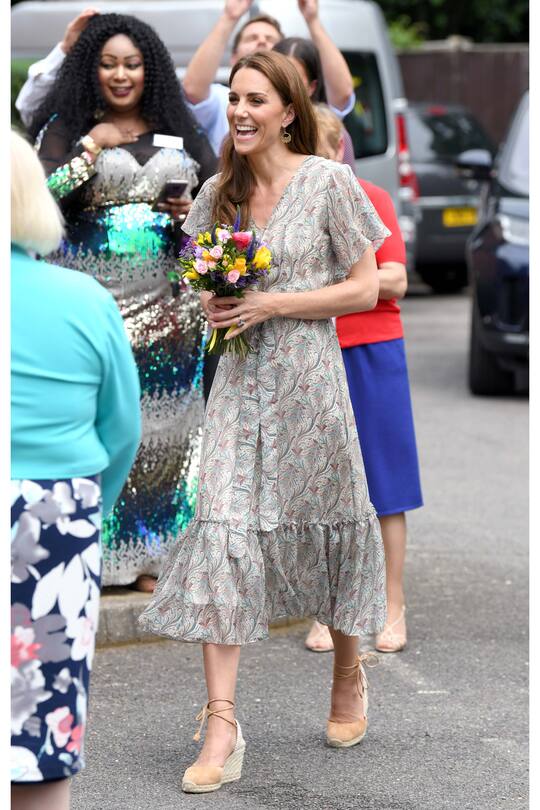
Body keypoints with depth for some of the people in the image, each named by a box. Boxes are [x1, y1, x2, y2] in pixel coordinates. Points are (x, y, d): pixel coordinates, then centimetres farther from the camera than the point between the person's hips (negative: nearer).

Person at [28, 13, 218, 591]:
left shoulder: (180, 132, 14)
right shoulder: (65, 129, 3)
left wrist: (194, 213, -4)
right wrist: (93, 146, -11)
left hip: (166, 302, 3)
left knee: (162, 429, 3)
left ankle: (152, 555, 11)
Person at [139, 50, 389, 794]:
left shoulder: (329, 183, -6)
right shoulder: (220, 193, 8)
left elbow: (364, 289, -7)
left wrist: (271, 304, -15)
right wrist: (215, 306, -4)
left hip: (307, 377, -3)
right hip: (239, 379, 3)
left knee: (321, 525, 9)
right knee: (224, 530, -8)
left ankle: (349, 673, 35)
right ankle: (222, 723, -11)